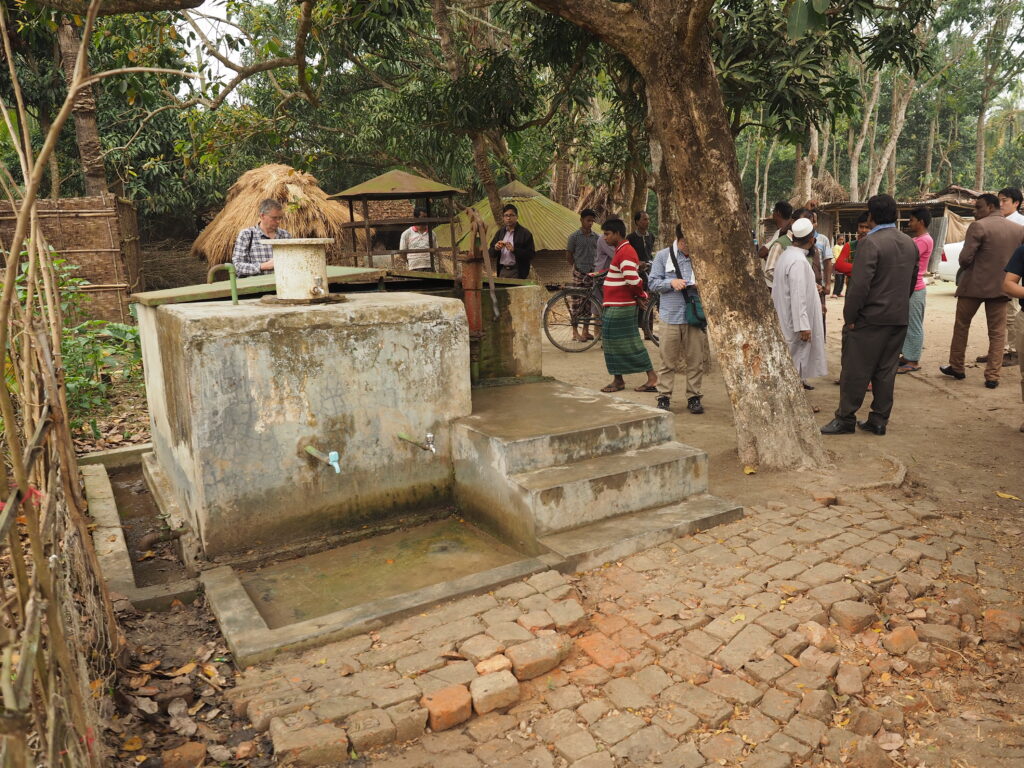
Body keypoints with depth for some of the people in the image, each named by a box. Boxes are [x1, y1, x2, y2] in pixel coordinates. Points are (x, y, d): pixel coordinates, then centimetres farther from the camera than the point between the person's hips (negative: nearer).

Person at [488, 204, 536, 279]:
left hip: (517, 273, -5)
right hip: (502, 271, 5)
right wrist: (496, 248, -10)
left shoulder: (525, 233, -3)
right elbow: (491, 254, 13)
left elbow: (530, 255, -10)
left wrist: (514, 250, -21)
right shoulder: (500, 232, 13)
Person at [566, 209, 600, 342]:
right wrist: (576, 268, 3)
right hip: (579, 273, -4)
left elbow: (599, 254, 15)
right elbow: (568, 254, 3)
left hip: (592, 273, 4)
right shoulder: (575, 236, -3)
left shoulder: (596, 237, 8)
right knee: (577, 302, -3)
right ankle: (575, 332, 3)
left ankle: (586, 331, 15)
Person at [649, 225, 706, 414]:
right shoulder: (663, 256, 3)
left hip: (695, 317, 1)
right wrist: (671, 282, -13)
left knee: (695, 361, 6)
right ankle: (664, 397, 13)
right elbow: (652, 283, 3)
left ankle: (693, 397, 17)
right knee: (668, 361, 4)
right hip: (669, 316, -1)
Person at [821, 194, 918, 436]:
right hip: (899, 318, 8)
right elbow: (912, 280, 17)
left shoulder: (870, 242, -15)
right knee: (886, 370, 12)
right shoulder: (910, 244, 11)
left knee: (856, 370, 1)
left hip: (871, 318, -7)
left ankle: (846, 418, 8)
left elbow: (859, 284, -20)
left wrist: (849, 316, -13)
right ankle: (879, 420, 17)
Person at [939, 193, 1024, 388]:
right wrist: (1003, 272, 16)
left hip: (974, 284, -4)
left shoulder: (978, 226, -13)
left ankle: (956, 367, 22)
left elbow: (965, 258, -17)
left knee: (961, 326, 14)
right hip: (1001, 286, 4)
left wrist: (965, 268, 4)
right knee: (997, 332, 8)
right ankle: (992, 376, 7)